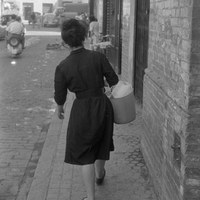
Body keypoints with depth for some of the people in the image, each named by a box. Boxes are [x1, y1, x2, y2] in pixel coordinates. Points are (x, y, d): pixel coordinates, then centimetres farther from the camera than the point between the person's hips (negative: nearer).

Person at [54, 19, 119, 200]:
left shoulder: (62, 67, -15)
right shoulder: (98, 57, -13)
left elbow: (60, 96, -5)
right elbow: (114, 81, -5)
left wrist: (60, 109, 17)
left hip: (82, 110, -2)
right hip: (102, 105, 3)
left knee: (83, 153, 11)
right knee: (101, 142, 27)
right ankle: (100, 175, 54)